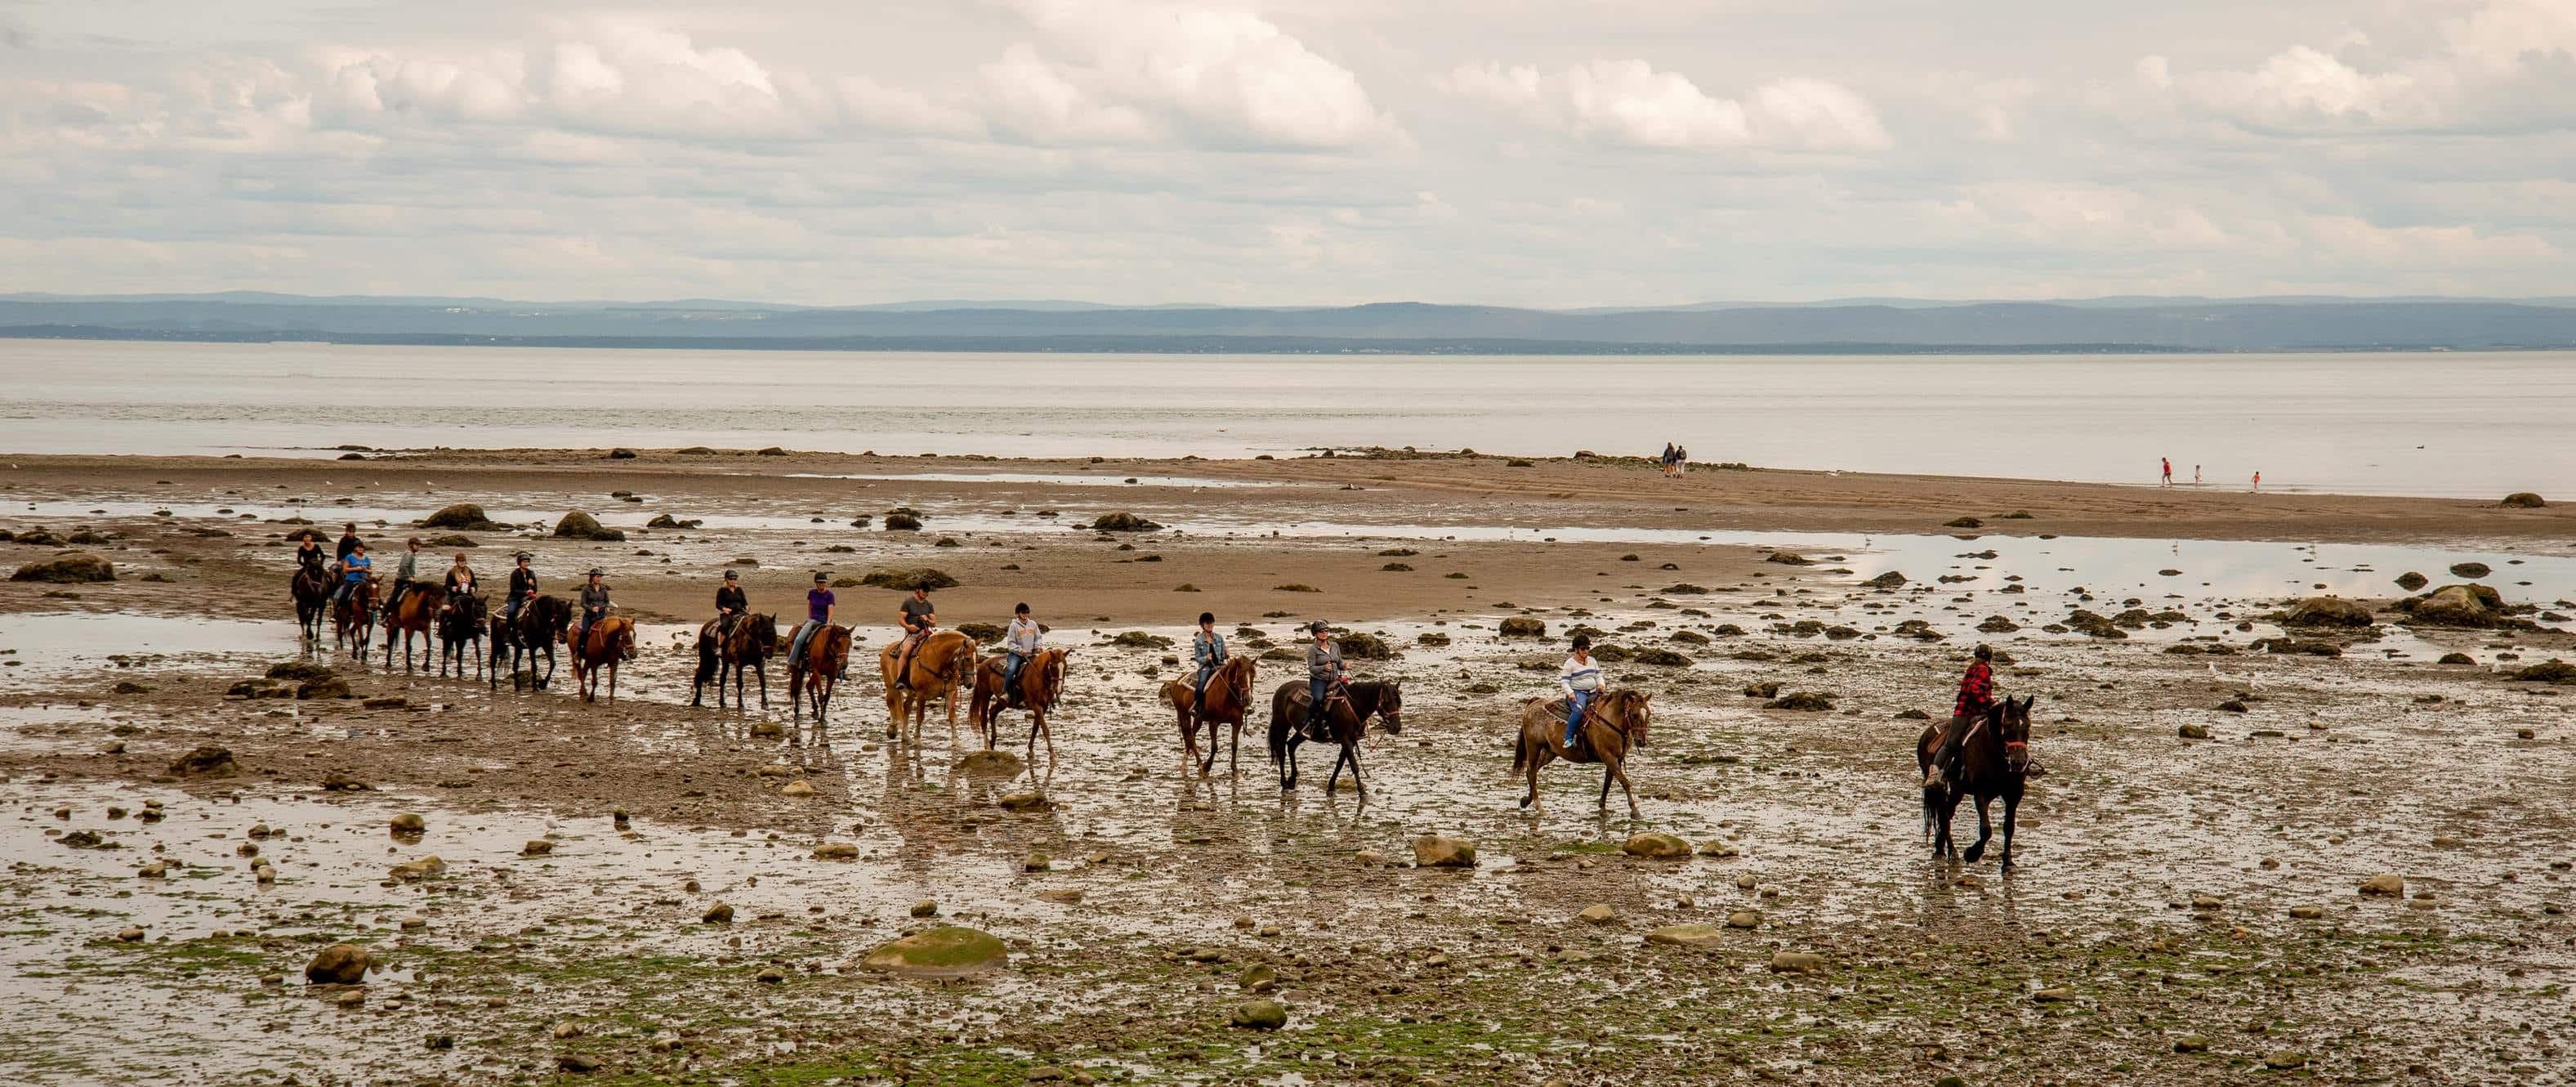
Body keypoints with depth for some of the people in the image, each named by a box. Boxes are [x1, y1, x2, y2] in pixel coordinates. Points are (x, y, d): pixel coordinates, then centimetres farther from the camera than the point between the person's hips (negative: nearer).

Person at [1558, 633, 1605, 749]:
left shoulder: (1592, 661, 16)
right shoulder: (1570, 663, -2)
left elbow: (1598, 676, 18)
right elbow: (1564, 682, -6)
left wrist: (1601, 685, -4)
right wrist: (1570, 693, -24)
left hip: (1593, 692, 6)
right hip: (1577, 693, -6)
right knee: (1578, 710, -36)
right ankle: (1568, 739, -32)